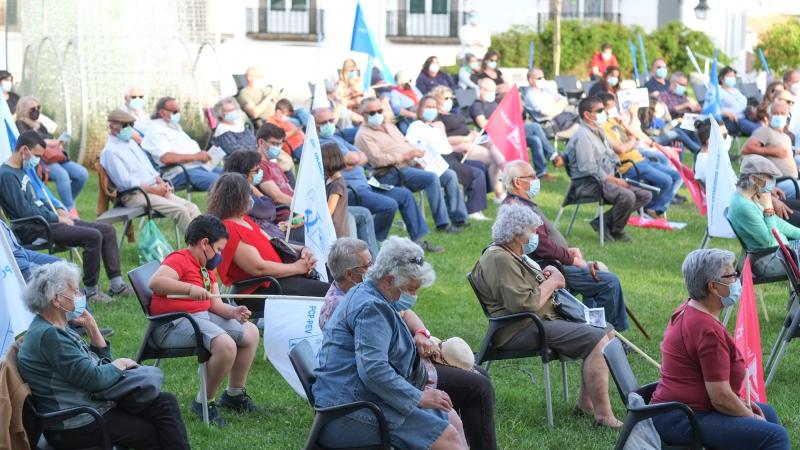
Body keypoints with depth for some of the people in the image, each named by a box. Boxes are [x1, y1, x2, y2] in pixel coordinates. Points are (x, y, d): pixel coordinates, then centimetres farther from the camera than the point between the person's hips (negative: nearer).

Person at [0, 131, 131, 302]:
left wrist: (59, 210, 8)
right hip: (35, 229, -10)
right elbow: (24, 211, -20)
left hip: (48, 219, 10)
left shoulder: (26, 168, 15)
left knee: (108, 230, 4)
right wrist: (57, 218, -13)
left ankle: (116, 285, 6)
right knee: (93, 236, -25)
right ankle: (91, 291, -13)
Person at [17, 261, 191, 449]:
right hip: (78, 426, -10)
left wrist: (91, 326, 8)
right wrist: (122, 363, -4)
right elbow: (95, 379, -22)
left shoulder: (56, 329, 13)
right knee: (154, 434, -12)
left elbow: (102, 361, 20)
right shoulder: (47, 335, -20)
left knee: (166, 402, 0)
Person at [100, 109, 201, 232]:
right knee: (179, 210, -26)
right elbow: (125, 182, -14)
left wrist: (161, 183, 3)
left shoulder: (131, 142, 20)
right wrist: (154, 190, -15)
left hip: (153, 188, 9)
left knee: (191, 207, -10)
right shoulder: (110, 151, -7)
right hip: (135, 195, -9)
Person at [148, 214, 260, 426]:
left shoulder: (207, 269, 22)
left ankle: (235, 394, 27)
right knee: (226, 345, -31)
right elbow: (155, 282, -28)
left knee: (251, 332, 15)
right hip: (174, 324, -11)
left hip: (203, 317, 11)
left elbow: (215, 303, 15)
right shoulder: (179, 260, -10)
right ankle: (205, 402, -12)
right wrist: (190, 289, -36)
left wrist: (233, 312, -5)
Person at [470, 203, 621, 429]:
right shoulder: (500, 260, -18)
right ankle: (603, 416, -21)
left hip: (545, 319, 12)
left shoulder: (514, 255, 16)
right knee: (597, 341, -22)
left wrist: (548, 276, 9)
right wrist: (551, 283, -11)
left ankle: (586, 402, 12)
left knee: (604, 330, 9)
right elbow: (526, 304, -28)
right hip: (522, 331, -12)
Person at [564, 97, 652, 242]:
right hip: (590, 184, -10)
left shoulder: (599, 131, 18)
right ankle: (616, 232, -7)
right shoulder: (582, 136, -14)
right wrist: (614, 180, -18)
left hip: (606, 180, 10)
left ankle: (603, 221, 1)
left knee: (645, 196, 2)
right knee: (627, 196, -33)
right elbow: (589, 169, -22)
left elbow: (611, 157, 25)